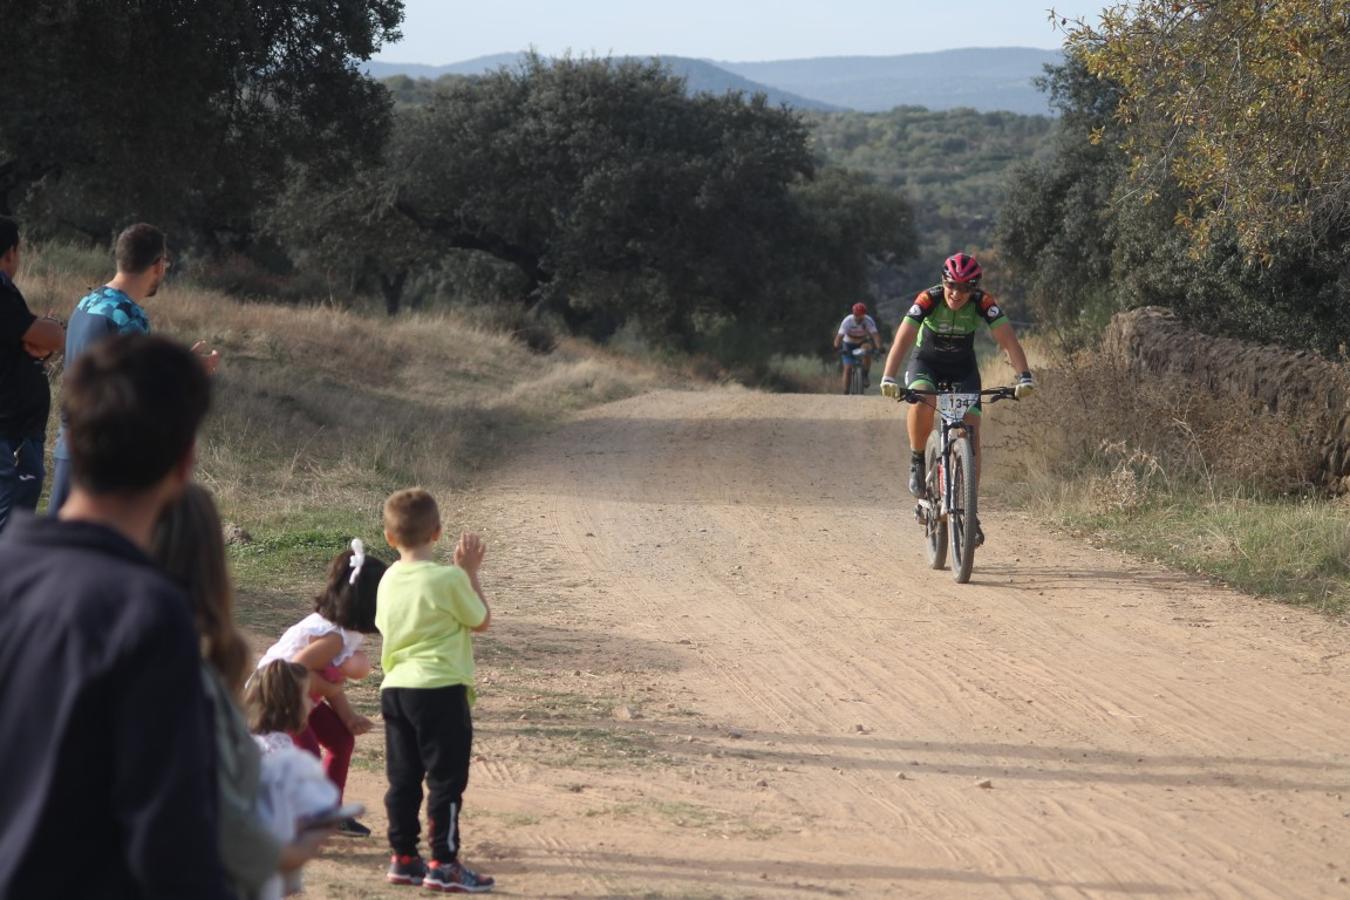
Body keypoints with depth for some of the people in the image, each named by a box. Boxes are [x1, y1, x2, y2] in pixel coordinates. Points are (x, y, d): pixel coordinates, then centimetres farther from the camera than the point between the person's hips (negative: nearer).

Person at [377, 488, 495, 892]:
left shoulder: (389, 580, 5)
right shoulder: (450, 579, -13)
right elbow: (481, 620, -1)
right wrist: (470, 571, 6)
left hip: (395, 689, 6)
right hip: (440, 691, -6)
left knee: (403, 779, 12)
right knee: (447, 780, 1)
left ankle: (403, 858, 17)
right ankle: (443, 865, 1)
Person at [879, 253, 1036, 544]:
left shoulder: (984, 303, -23)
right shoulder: (928, 300, -26)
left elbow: (1008, 340, -28)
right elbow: (903, 339, -35)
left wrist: (1024, 376, -44)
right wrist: (888, 378, -49)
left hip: (963, 368, 2)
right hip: (926, 363, -2)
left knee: (971, 433, -12)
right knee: (921, 402, -36)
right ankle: (917, 461, -10)